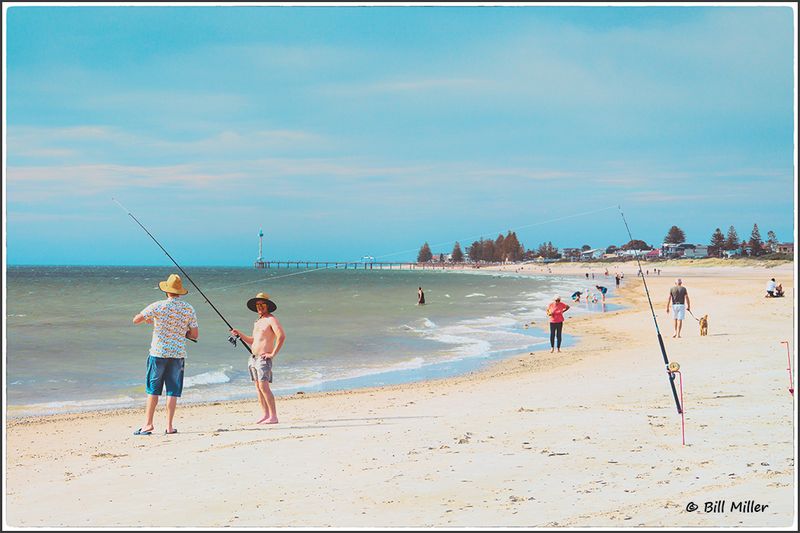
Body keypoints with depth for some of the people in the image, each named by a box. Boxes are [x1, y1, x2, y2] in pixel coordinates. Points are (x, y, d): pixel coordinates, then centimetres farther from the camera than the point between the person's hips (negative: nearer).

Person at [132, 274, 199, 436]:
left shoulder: (158, 306, -7)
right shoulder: (189, 309, 0)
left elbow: (135, 320, -1)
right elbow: (195, 335, 2)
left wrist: (149, 320, 19)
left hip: (158, 352, -1)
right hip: (178, 354, 1)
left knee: (153, 390, 8)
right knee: (173, 391, 5)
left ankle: (148, 423, 7)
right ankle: (169, 426, 3)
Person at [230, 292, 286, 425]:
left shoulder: (271, 319, -7)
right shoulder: (258, 322, 21)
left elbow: (282, 336, -20)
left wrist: (273, 354, -20)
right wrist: (240, 334, 14)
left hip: (263, 359, -9)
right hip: (253, 359, 9)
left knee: (264, 387, -16)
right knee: (258, 387, 6)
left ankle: (273, 416, -18)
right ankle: (266, 415, 8)